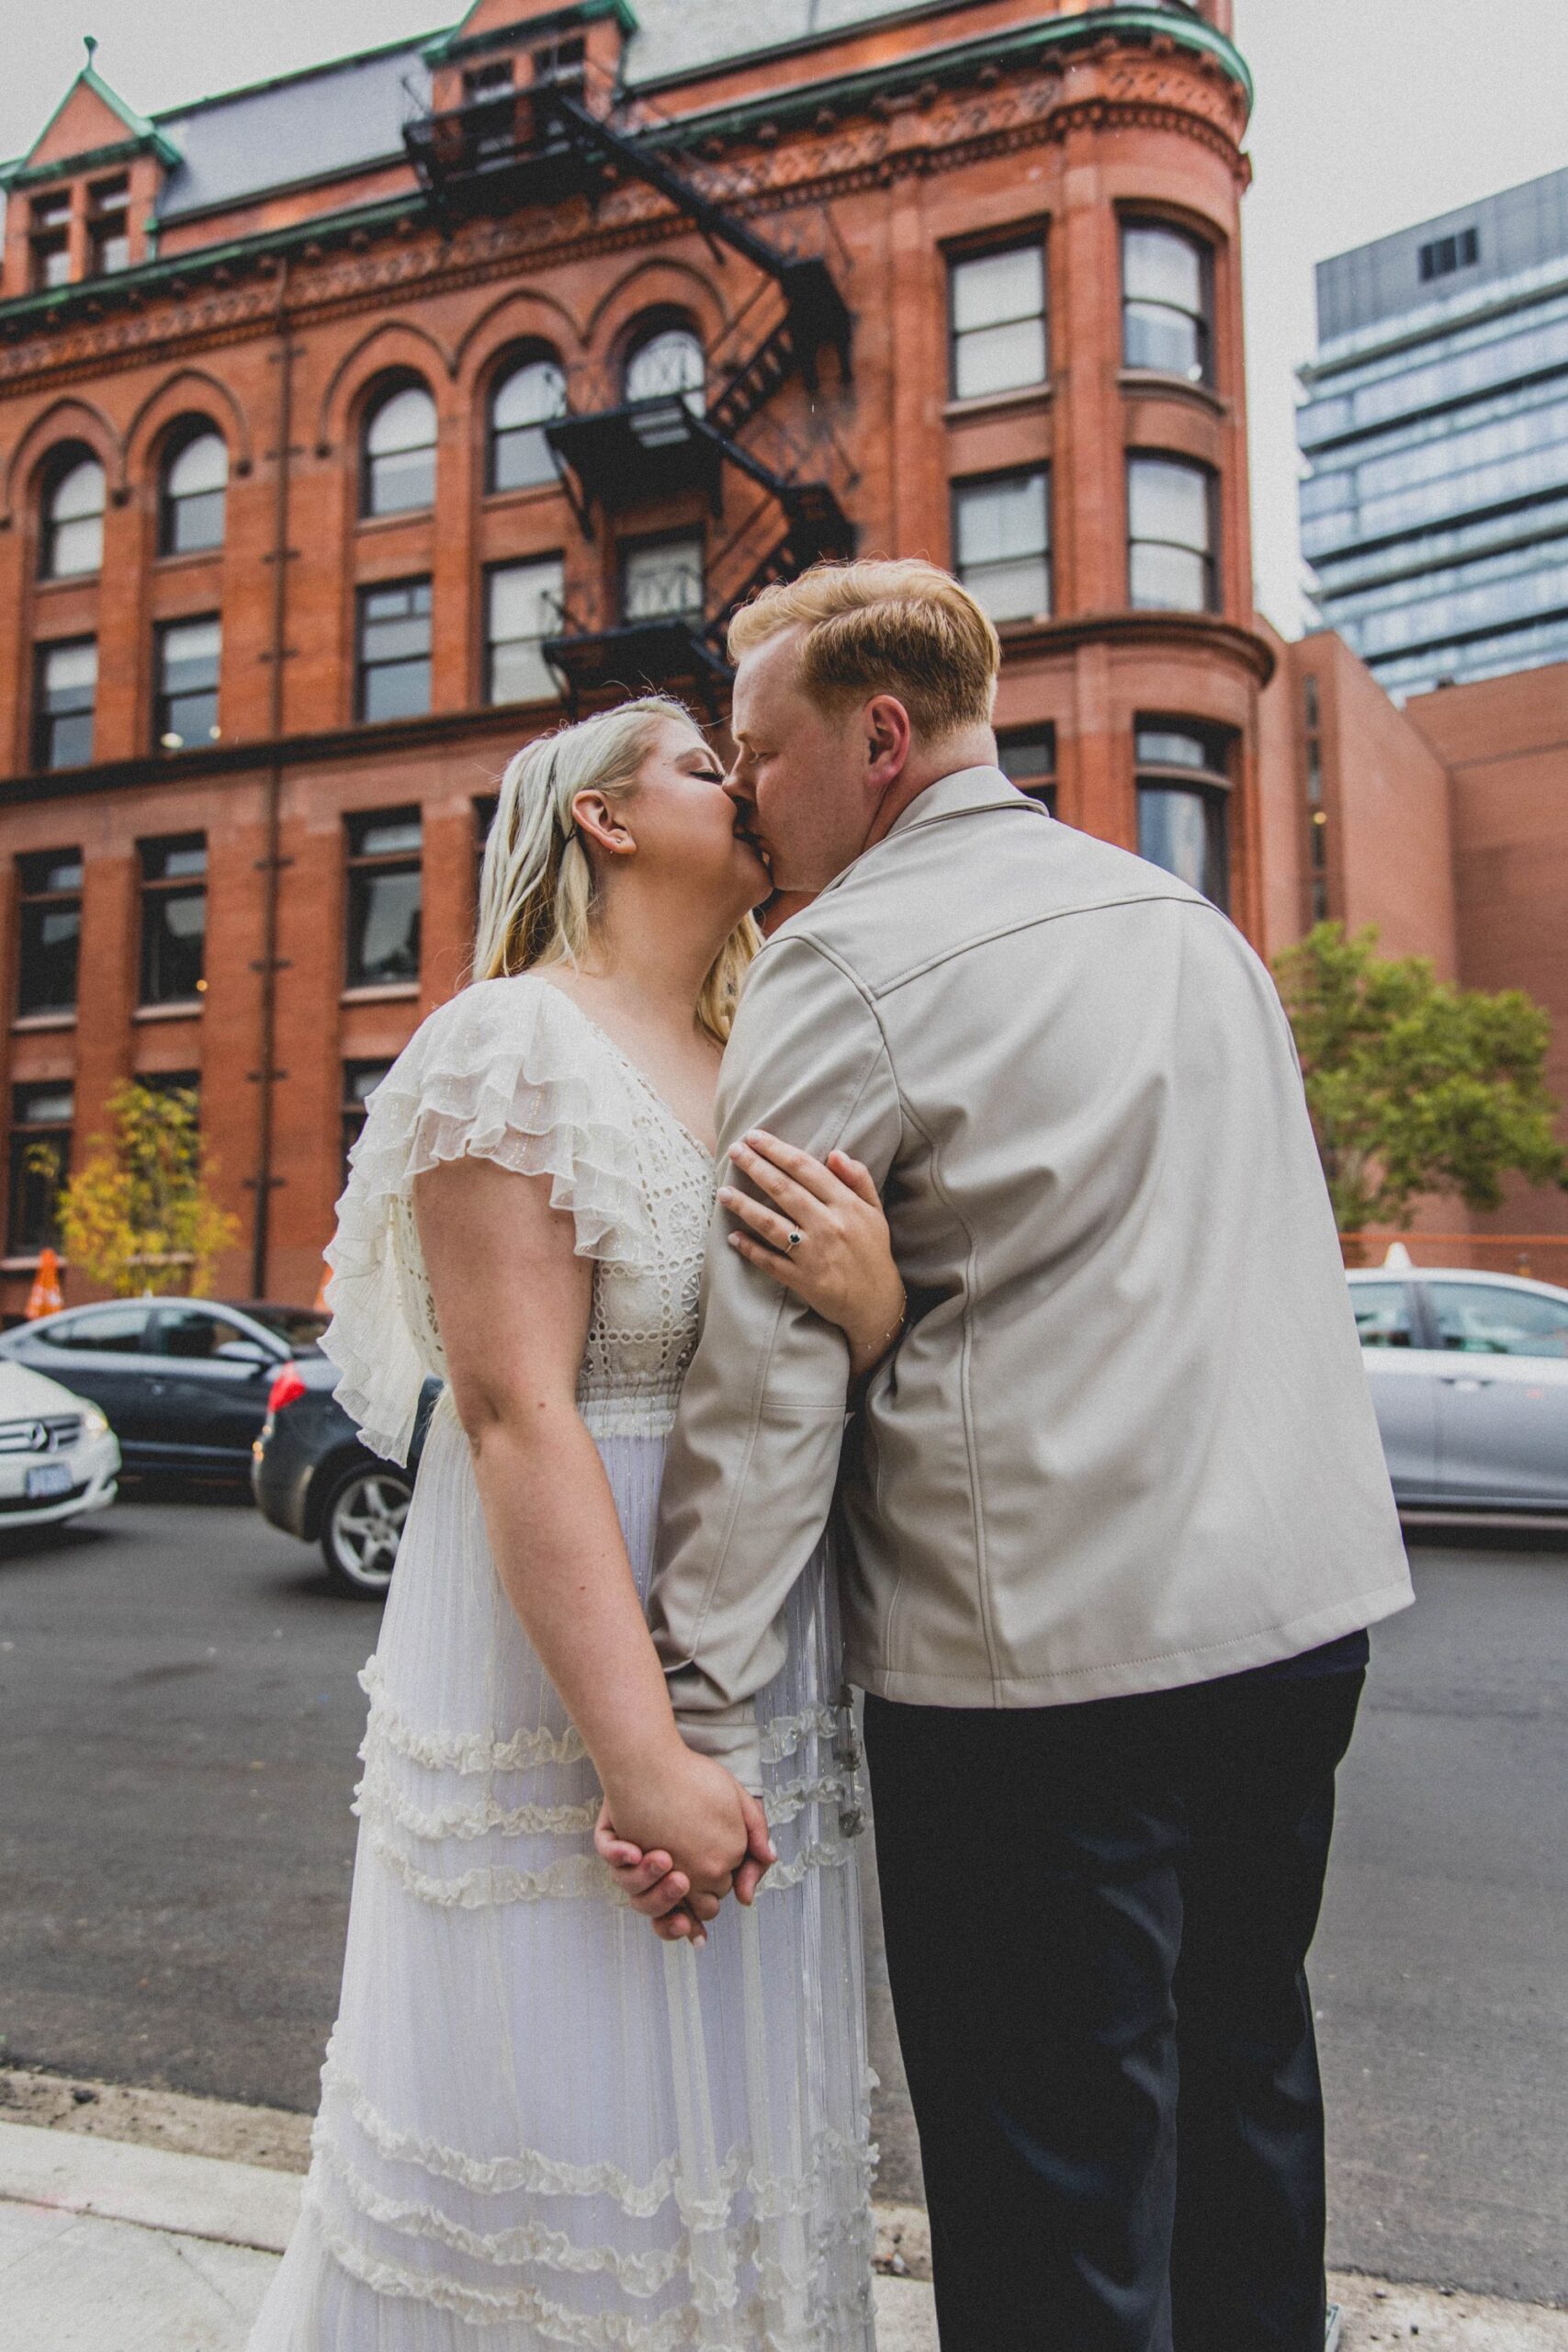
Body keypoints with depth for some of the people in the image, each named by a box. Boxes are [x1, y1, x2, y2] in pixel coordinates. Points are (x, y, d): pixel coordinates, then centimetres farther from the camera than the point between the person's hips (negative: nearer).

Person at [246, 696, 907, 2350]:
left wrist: (873, 1312, -15)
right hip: (566, 1644, -7)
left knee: (731, 2121, 20)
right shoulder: (518, 1044, -12)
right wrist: (640, 1752, -22)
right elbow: (517, 1415, -19)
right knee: (566, 2123, 8)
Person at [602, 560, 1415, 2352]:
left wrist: (698, 1717, -14)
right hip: (1307, 1599, 8)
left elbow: (765, 1375, -15)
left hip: (1047, 1645, -8)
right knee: (1242, 2086, 23)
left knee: (1054, 2191, 7)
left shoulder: (849, 963, -10)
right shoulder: (1192, 919, 14)